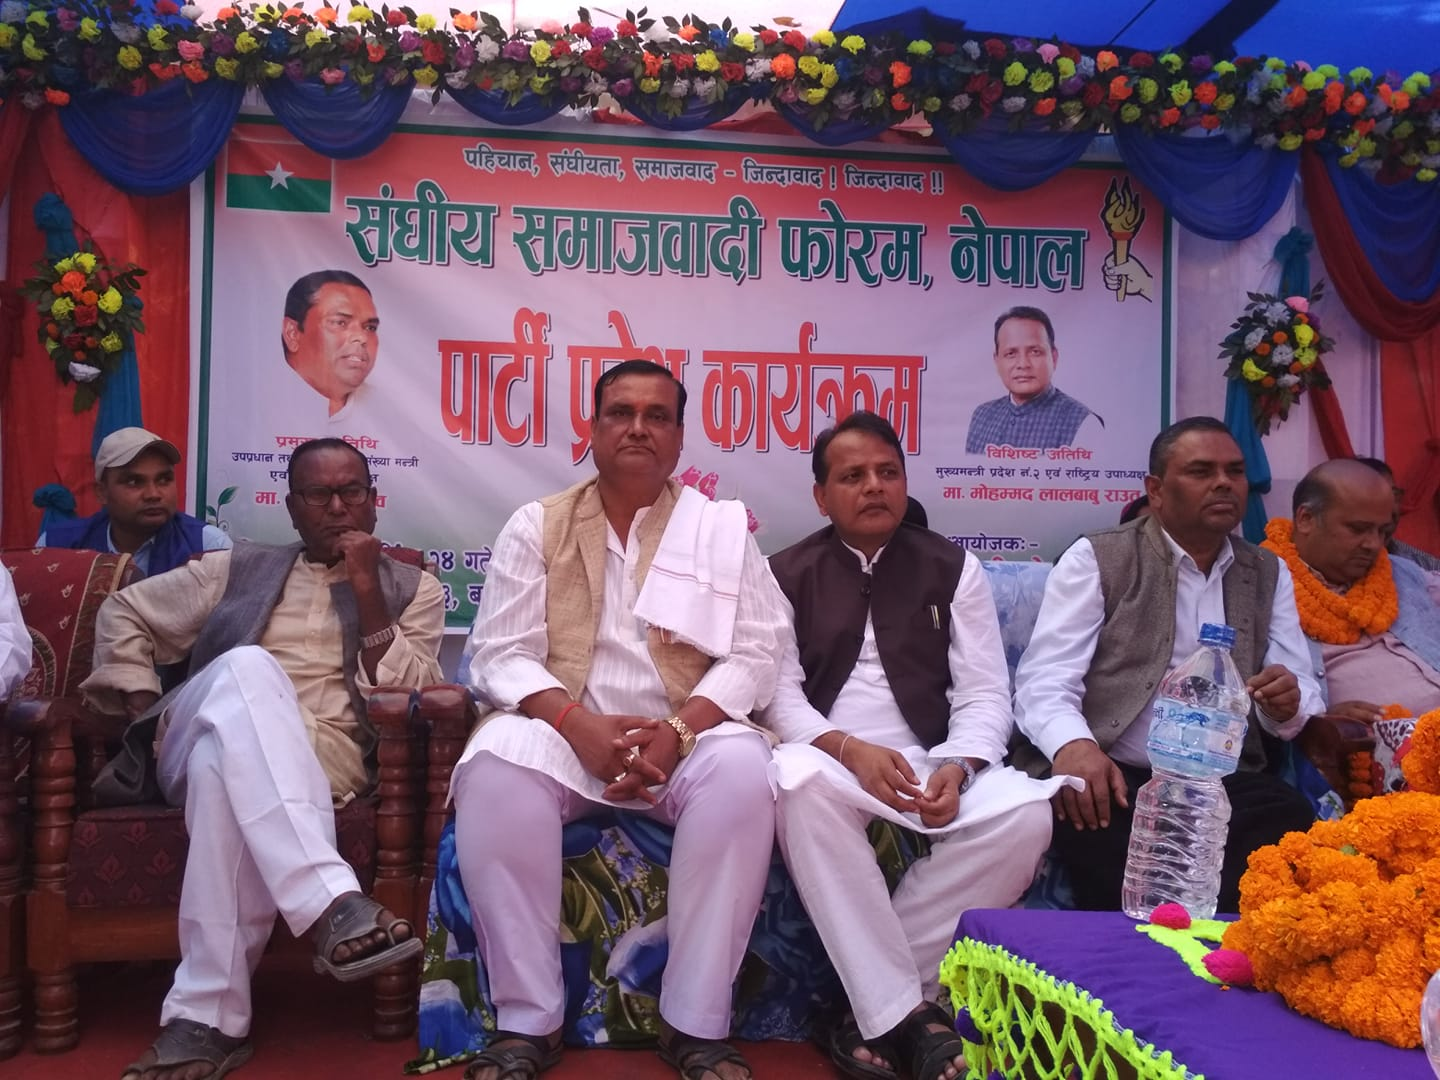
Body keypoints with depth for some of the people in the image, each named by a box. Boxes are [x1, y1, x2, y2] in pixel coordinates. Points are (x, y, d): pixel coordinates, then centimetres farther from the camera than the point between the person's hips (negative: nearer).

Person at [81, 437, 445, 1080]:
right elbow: (123, 612, 25)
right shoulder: (242, 568, 21)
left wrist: (367, 589, -5)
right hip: (195, 743, 2)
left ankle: (208, 1016, -34)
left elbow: (406, 697, 2)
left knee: (225, 761, -39)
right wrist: (147, 714, 10)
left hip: (322, 757, -1)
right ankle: (332, 903, -49)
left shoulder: (413, 590, 17)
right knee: (246, 669, -36)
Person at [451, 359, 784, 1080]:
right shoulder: (536, 526, 7)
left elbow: (752, 655, 1)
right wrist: (581, 725, -19)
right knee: (498, 762, -32)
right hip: (567, 731, 0)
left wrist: (679, 731, -17)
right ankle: (527, 1021, -18)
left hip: (684, 737, 0)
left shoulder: (724, 528, 8)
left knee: (741, 766, -32)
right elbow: (500, 654, -1)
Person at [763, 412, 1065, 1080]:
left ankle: (877, 1010, -17)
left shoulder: (954, 569, 11)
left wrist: (956, 768, -16)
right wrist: (849, 749, -21)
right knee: (800, 785, -37)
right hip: (830, 759, -2)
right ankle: (903, 1011, -24)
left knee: (1024, 813, -28)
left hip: (930, 762, 2)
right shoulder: (787, 574, 8)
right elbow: (778, 694, -2)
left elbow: (984, 694, 5)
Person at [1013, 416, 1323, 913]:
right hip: (1113, 780, -4)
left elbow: (1302, 689, 13)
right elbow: (1044, 680, -6)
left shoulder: (1269, 574, 19)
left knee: (1292, 818, -27)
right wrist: (1073, 746, -28)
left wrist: (1288, 702, -13)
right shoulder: (1096, 558, 4)